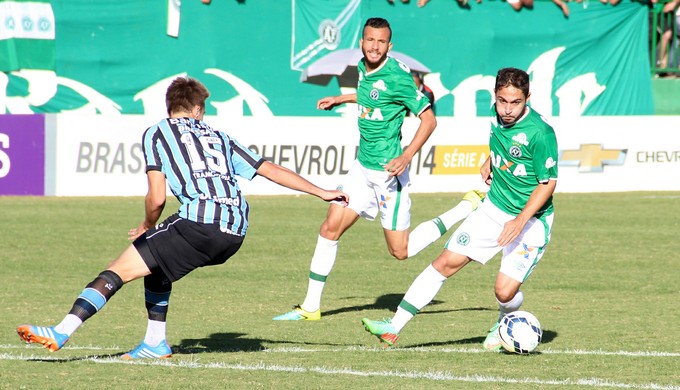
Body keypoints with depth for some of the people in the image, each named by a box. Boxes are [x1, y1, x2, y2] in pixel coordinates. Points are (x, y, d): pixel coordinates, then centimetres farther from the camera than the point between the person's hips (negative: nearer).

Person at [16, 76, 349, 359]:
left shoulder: (156, 133, 13)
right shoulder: (219, 137, 28)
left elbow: (157, 198, 3)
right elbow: (271, 170, 29)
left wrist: (147, 226, 23)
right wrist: (321, 192, 38)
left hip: (200, 221, -6)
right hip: (235, 232, 6)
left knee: (119, 269, -6)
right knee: (155, 262, 30)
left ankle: (61, 333, -21)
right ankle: (155, 343, 27)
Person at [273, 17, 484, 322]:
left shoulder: (397, 76, -18)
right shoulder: (364, 69, 5)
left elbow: (428, 119, -17)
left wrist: (406, 157, -26)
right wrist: (340, 99, 32)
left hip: (388, 172, -7)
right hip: (362, 168, 7)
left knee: (401, 251, 1)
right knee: (329, 229, 1)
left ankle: (469, 207, 13)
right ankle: (311, 306, 9)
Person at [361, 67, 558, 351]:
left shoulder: (540, 132, -24)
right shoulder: (497, 114, -3)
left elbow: (548, 182, -18)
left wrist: (520, 221, -26)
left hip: (531, 219, -6)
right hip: (494, 208, 6)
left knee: (505, 292, -14)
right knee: (447, 262, -1)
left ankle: (504, 325, 23)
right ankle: (394, 327, 1)